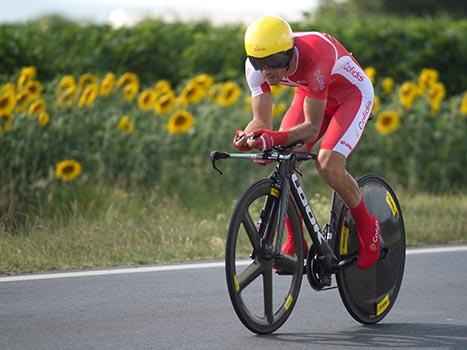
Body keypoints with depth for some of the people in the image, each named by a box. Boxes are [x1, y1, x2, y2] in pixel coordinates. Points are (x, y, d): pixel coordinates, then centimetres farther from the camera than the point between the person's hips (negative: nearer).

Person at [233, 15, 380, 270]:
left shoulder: (315, 59, -40)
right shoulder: (256, 66, -24)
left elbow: (312, 127, -37)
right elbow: (262, 120, -20)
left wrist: (278, 138, -53)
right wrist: (248, 137, -43)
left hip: (352, 93, -6)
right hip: (310, 93, 6)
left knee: (327, 164, -24)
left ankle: (367, 227, 1)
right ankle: (295, 244, 1)